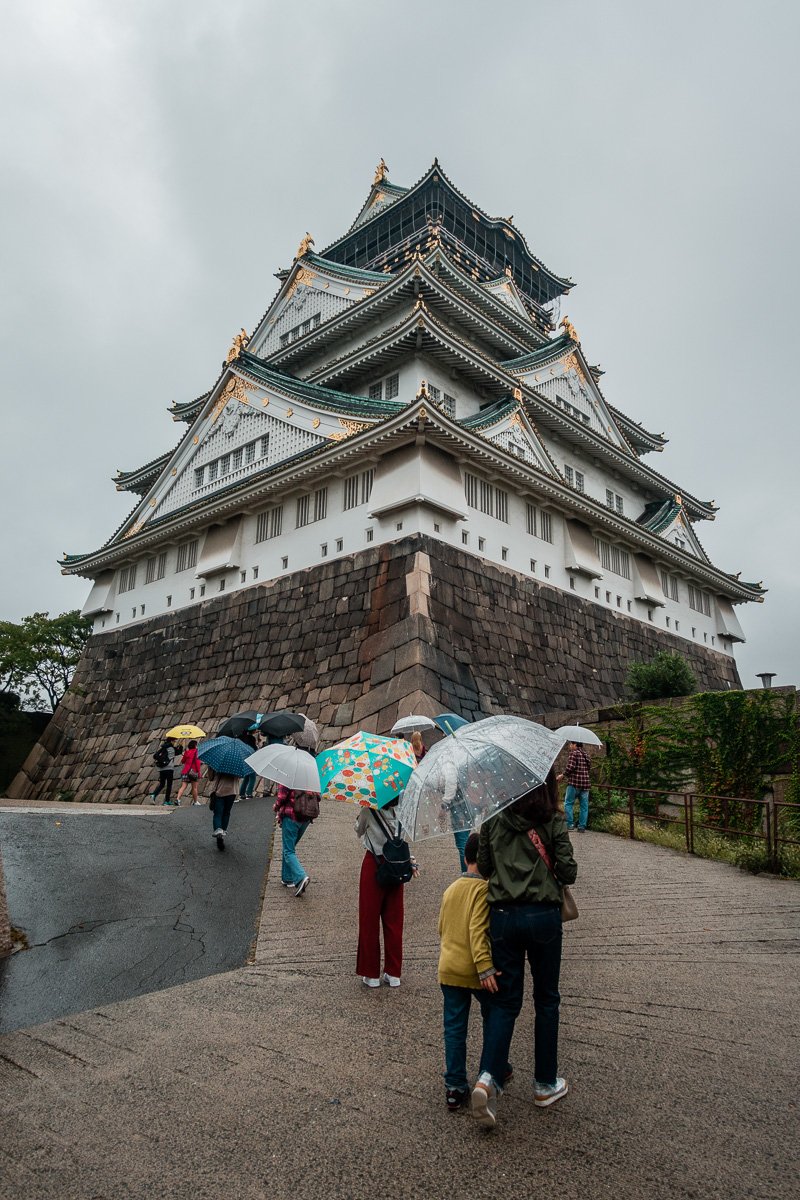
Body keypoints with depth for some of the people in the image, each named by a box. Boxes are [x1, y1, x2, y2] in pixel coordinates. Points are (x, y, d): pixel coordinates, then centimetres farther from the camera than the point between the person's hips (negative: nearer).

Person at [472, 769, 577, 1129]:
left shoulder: (493, 821, 0)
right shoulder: (553, 822, -8)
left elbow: (483, 868, 6)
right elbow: (568, 873, -7)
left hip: (502, 916, 2)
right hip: (543, 916, -2)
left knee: (505, 1000, 12)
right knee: (546, 999, 17)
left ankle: (488, 1078, -5)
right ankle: (545, 1084, 29)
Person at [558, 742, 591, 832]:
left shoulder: (574, 753, -6)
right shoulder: (586, 755, 16)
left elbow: (570, 767, -17)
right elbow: (587, 768, 18)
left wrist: (563, 775, -4)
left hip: (574, 782, -7)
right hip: (585, 783, 7)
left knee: (568, 803, 2)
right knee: (584, 805, 7)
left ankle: (569, 824, -4)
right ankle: (582, 826, 8)